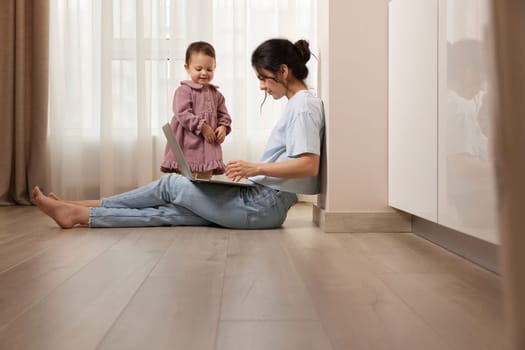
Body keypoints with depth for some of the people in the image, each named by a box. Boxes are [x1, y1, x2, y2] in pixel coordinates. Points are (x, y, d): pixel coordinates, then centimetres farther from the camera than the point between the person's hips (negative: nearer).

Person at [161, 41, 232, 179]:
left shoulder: (216, 94, 14)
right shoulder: (183, 91, -5)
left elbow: (224, 115, 19)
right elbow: (183, 114, -14)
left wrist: (223, 128, -2)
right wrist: (202, 127, -17)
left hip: (208, 148, 6)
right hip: (188, 146, -6)